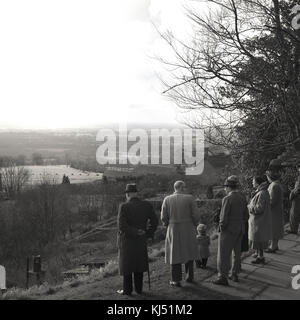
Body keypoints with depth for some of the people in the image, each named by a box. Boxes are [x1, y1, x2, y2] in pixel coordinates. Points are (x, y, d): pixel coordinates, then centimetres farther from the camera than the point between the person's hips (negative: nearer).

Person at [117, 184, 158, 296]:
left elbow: (121, 226, -24)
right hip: (141, 240, 4)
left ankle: (127, 290, 15)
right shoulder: (147, 205, -6)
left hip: (126, 240, -4)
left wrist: (136, 232, -15)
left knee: (126, 264, 9)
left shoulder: (124, 206, -18)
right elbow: (155, 221, -4)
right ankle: (139, 289, 21)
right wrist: (147, 235, 3)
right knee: (139, 263, 17)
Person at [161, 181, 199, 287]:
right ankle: (189, 276, 21)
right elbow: (194, 215, -8)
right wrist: (194, 226, 10)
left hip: (173, 230, 1)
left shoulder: (167, 199, -3)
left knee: (175, 254, 8)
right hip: (188, 229, 0)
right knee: (189, 252, 17)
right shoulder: (190, 198, -7)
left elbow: (163, 217, -2)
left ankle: (176, 280, 9)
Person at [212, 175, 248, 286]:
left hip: (228, 230, -8)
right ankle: (234, 274, 26)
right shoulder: (243, 197, 4)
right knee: (236, 253, 17)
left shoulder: (227, 199, -20)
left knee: (224, 254, 0)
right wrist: (240, 225, 16)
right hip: (240, 230, 8)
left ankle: (223, 277, 3)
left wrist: (221, 228, -7)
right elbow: (245, 216, 9)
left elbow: (224, 218, -21)